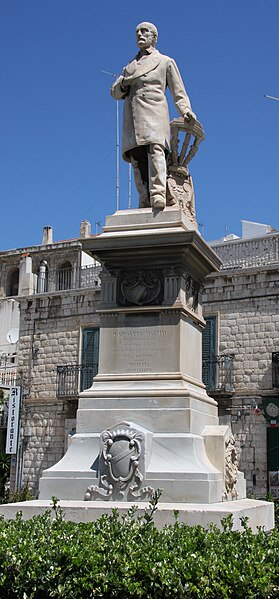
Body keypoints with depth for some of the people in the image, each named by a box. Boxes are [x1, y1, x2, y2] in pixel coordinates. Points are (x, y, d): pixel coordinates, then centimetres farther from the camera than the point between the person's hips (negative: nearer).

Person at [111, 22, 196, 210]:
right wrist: (123, 84, 3)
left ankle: (158, 195, -40)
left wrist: (186, 110, -7)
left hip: (154, 113, -4)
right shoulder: (130, 66, 29)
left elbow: (179, 93, 12)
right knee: (137, 159, -7)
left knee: (155, 149, -26)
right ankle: (145, 202, -10)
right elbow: (115, 92, 26)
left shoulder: (165, 62, 18)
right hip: (133, 118, 5)